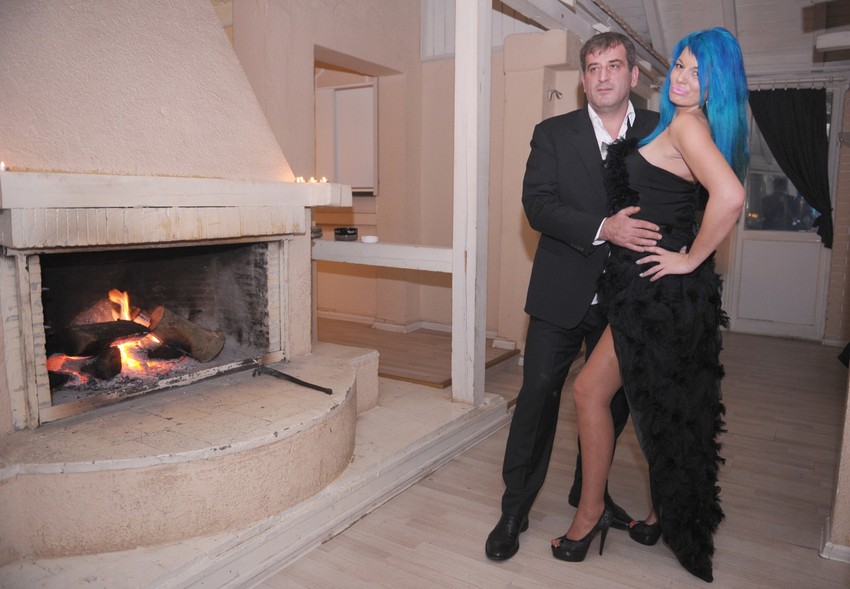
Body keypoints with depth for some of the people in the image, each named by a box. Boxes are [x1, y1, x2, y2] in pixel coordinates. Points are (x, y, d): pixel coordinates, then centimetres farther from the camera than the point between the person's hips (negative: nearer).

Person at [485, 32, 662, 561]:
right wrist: (603, 229, -25)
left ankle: (590, 492, 38)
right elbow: (538, 204, -12)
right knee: (539, 394, 0)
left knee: (613, 400, 14)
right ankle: (515, 509, 16)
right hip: (563, 295, -2)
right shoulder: (553, 134, 0)